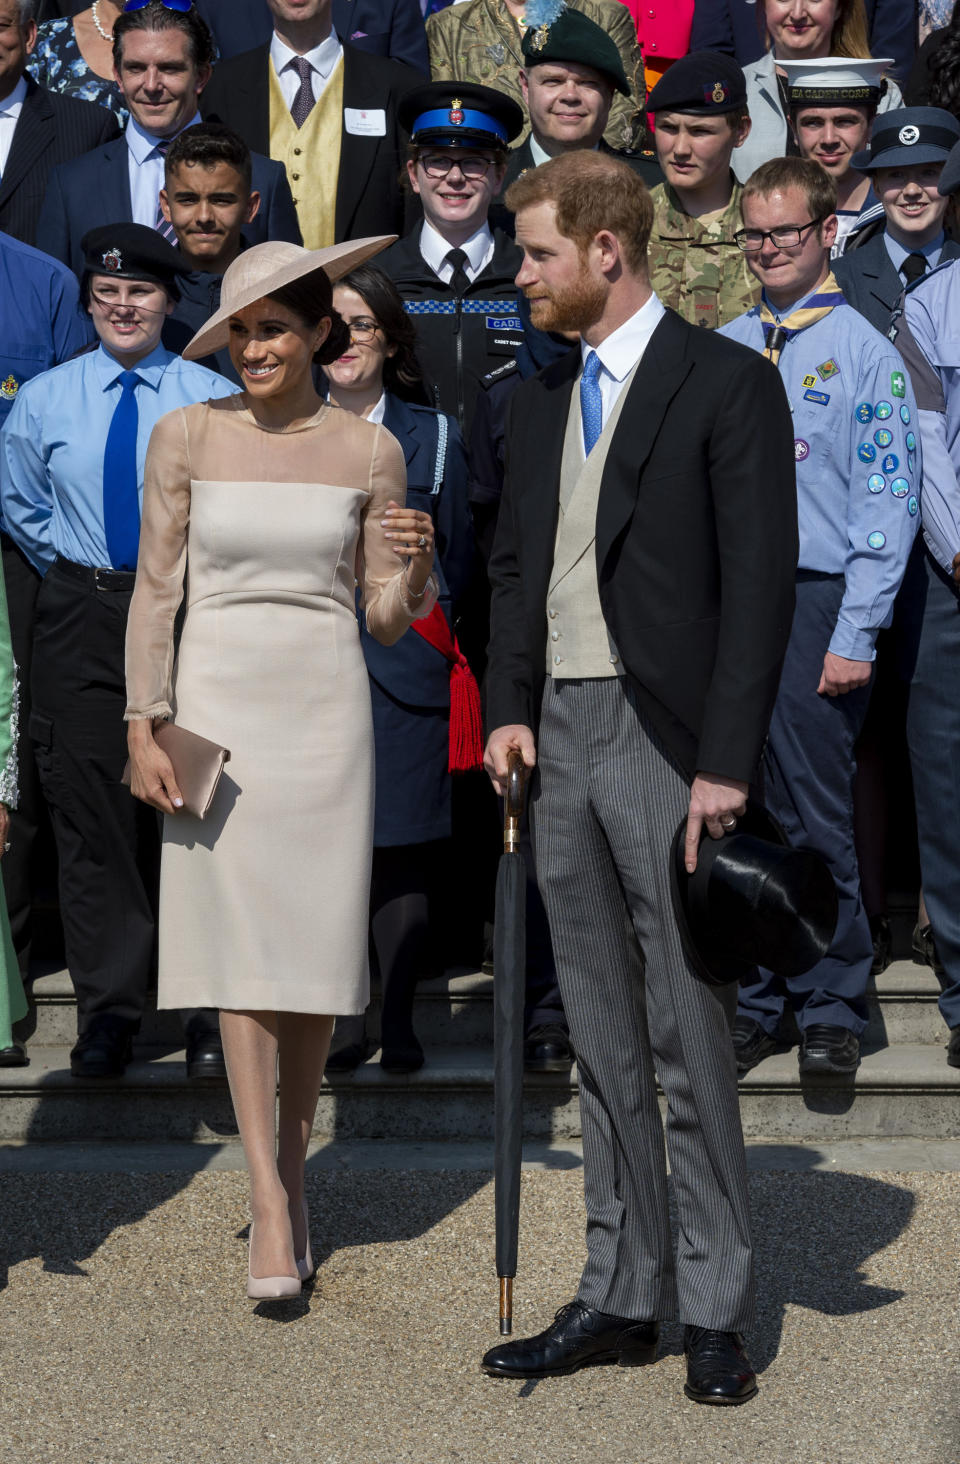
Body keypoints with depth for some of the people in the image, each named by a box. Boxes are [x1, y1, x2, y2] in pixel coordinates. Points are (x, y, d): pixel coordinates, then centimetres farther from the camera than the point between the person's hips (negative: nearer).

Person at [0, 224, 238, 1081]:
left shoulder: (214, 400, 1)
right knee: (92, 814, 1)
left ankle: (210, 1011, 10)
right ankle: (107, 1011, 10)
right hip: (82, 618, 1)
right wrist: (73, 566, 10)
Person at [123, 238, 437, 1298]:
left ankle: (291, 1162, 23)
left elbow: (385, 618, 6)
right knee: (238, 944, -6)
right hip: (216, 703, -1)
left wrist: (415, 563, -15)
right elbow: (155, 587, 3)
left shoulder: (369, 451, 3)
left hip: (325, 704, 1)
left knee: (318, 943, 3)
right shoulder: (187, 436, 1)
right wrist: (143, 724, -4)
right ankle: (270, 1207, -4)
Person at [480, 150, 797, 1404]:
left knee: (689, 1037, -2)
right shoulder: (540, 399, 15)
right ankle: (622, 1297, 19)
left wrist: (725, 763, -15)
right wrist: (508, 709, 4)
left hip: (667, 742, -6)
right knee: (602, 1040, 11)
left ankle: (717, 1310, 7)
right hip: (558, 736, 7)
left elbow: (760, 583, -10)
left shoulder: (728, 384, -6)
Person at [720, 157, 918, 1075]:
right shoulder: (722, 352, 12)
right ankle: (753, 1002, 16)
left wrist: (855, 637, -11)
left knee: (816, 817, -1)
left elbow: (889, 504, -6)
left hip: (814, 599, -4)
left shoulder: (864, 351, -2)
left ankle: (832, 1009, 11)